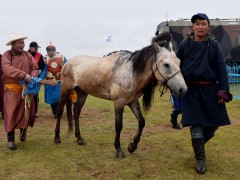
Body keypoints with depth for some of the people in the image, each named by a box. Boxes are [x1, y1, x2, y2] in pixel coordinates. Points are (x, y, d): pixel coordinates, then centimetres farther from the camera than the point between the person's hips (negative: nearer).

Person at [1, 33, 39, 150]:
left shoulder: (27, 55, 6)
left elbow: (35, 68, 3)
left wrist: (32, 77, -19)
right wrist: (24, 75, -33)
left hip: (27, 88, 3)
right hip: (12, 89, -3)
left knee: (26, 112, 9)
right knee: (11, 113, -2)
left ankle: (23, 130, 36)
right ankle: (10, 138, 8)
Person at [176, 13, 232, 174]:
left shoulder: (214, 45, 1)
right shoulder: (184, 45, 1)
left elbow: (222, 69, -1)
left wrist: (223, 91, -8)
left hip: (210, 89, 1)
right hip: (191, 90, -1)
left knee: (215, 122, 8)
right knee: (196, 124, 1)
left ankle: (199, 143, 38)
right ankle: (200, 159, 13)